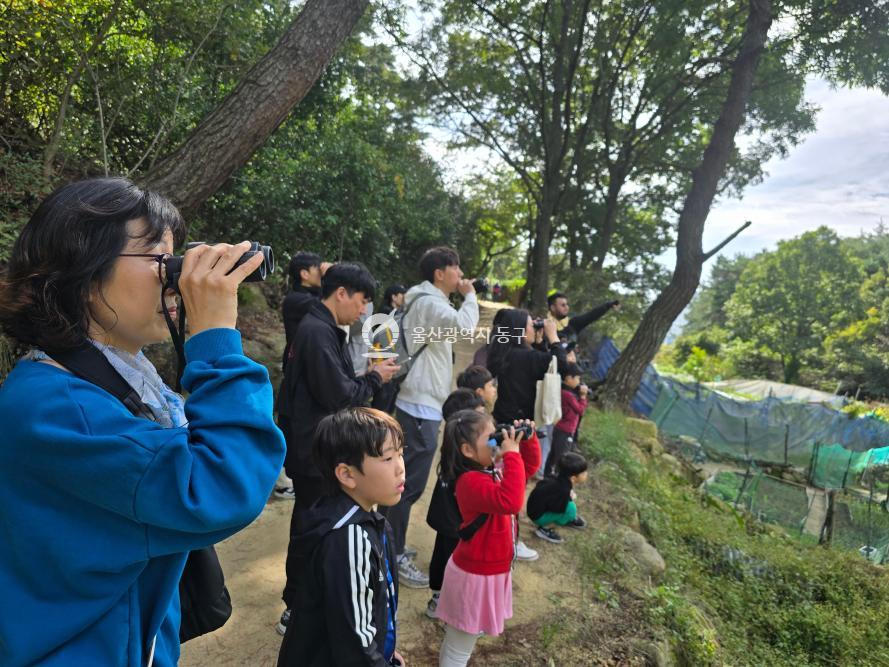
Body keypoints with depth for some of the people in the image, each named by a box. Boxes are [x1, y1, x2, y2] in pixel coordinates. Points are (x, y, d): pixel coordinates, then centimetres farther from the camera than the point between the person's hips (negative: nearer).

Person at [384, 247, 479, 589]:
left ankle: (391, 548, 30)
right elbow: (464, 327, -31)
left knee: (405, 481, 17)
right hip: (421, 407, -11)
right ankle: (394, 557, 8)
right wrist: (470, 296, -15)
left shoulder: (428, 302, 17)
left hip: (418, 403, 11)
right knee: (409, 484, -3)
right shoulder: (430, 302, -15)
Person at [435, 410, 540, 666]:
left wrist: (528, 442, -5)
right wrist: (512, 454, -39)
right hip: (476, 575, -9)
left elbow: (529, 467, 13)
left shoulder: (491, 470, -1)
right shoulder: (472, 481, -30)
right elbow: (510, 501, -46)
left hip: (488, 570, 9)